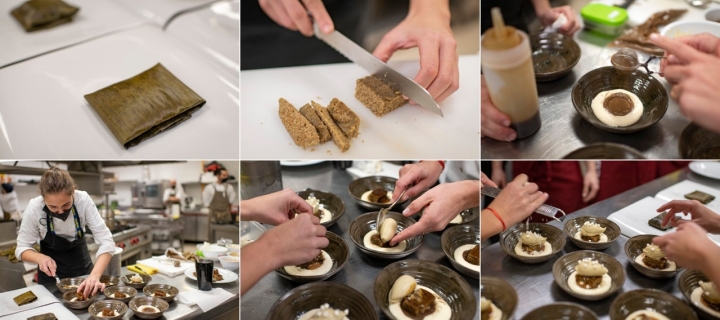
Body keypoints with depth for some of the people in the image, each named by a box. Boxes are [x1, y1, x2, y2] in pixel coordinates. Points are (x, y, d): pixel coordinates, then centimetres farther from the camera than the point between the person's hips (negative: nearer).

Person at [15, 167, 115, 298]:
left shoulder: (83, 200, -28)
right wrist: (40, 258, -35)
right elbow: (22, 248, -14)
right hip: (51, 271, -1)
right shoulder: (34, 208, -27)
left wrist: (95, 275, -45)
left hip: (81, 264, 1)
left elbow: (106, 241, -30)